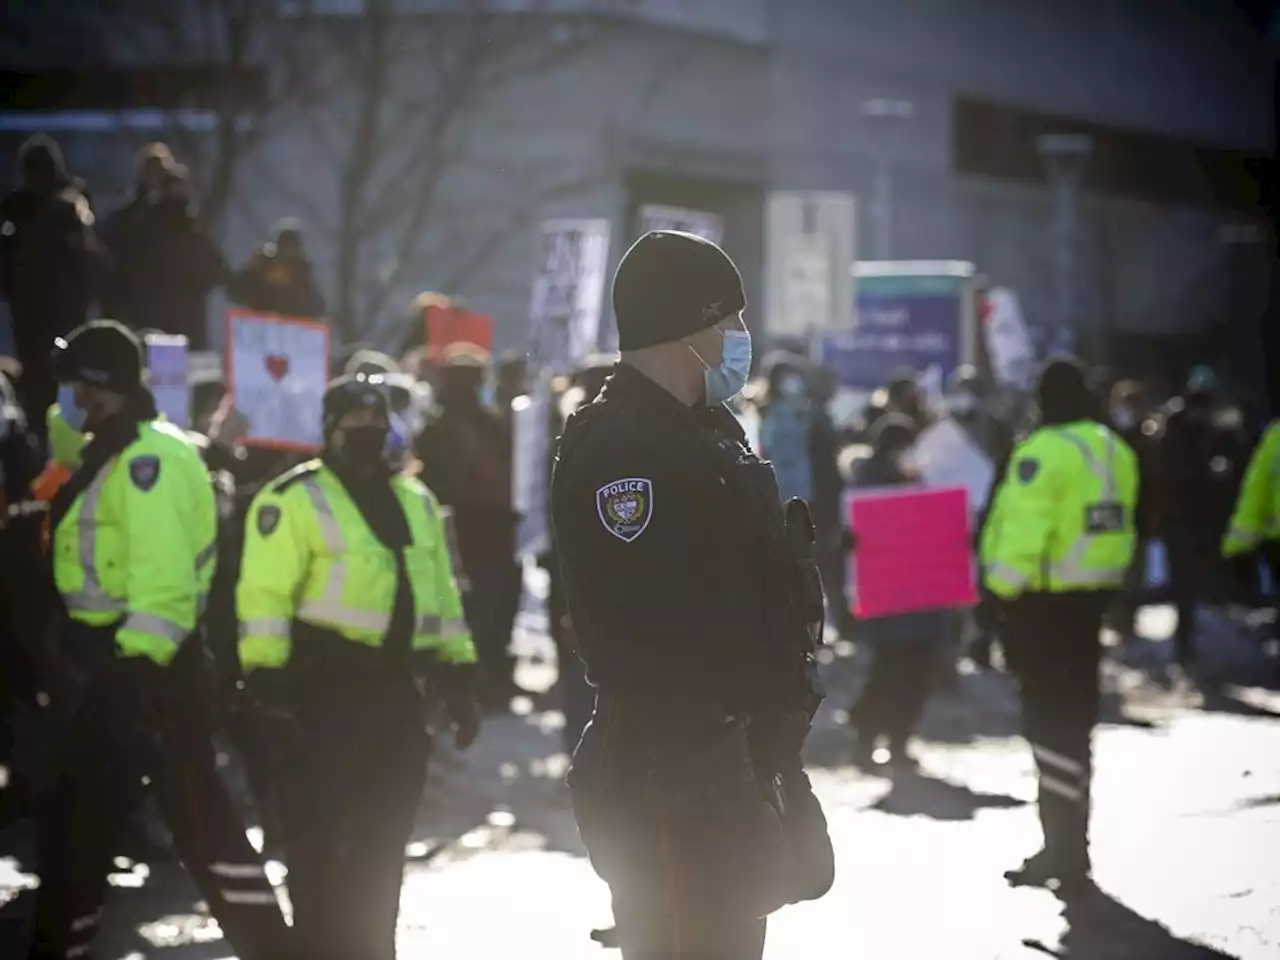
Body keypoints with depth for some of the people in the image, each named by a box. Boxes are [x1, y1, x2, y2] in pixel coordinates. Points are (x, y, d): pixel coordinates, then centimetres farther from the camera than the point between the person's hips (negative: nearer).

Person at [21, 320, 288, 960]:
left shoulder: (146, 457, -18)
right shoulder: (108, 453, 14)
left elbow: (164, 570, -26)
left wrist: (141, 659, -31)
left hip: (142, 660, -11)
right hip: (104, 653, 11)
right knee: (77, 806, 15)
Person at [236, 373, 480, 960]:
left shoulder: (416, 501, 17)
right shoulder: (295, 499, -5)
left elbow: (442, 594, 23)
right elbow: (264, 595, -12)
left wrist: (460, 675, 18)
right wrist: (265, 680, -20)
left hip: (398, 685, 7)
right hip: (323, 682, -7)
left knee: (383, 838, 13)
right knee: (317, 830, -7)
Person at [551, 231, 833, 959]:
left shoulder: (706, 434, 16)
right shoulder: (620, 451, -19)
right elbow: (642, 634, -26)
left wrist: (769, 756, 22)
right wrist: (696, 781, -28)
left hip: (740, 755, 10)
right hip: (677, 771, -10)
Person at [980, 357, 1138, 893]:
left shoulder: (1043, 453, -16)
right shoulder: (1116, 451, 9)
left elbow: (1023, 533, -20)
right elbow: (1120, 527, 13)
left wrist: (1005, 594, -15)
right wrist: (1108, 589, 18)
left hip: (1045, 602, -8)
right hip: (1096, 596, 8)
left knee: (1050, 721, -5)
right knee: (1076, 717, 17)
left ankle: (1065, 851, -8)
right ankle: (1069, 844, 26)